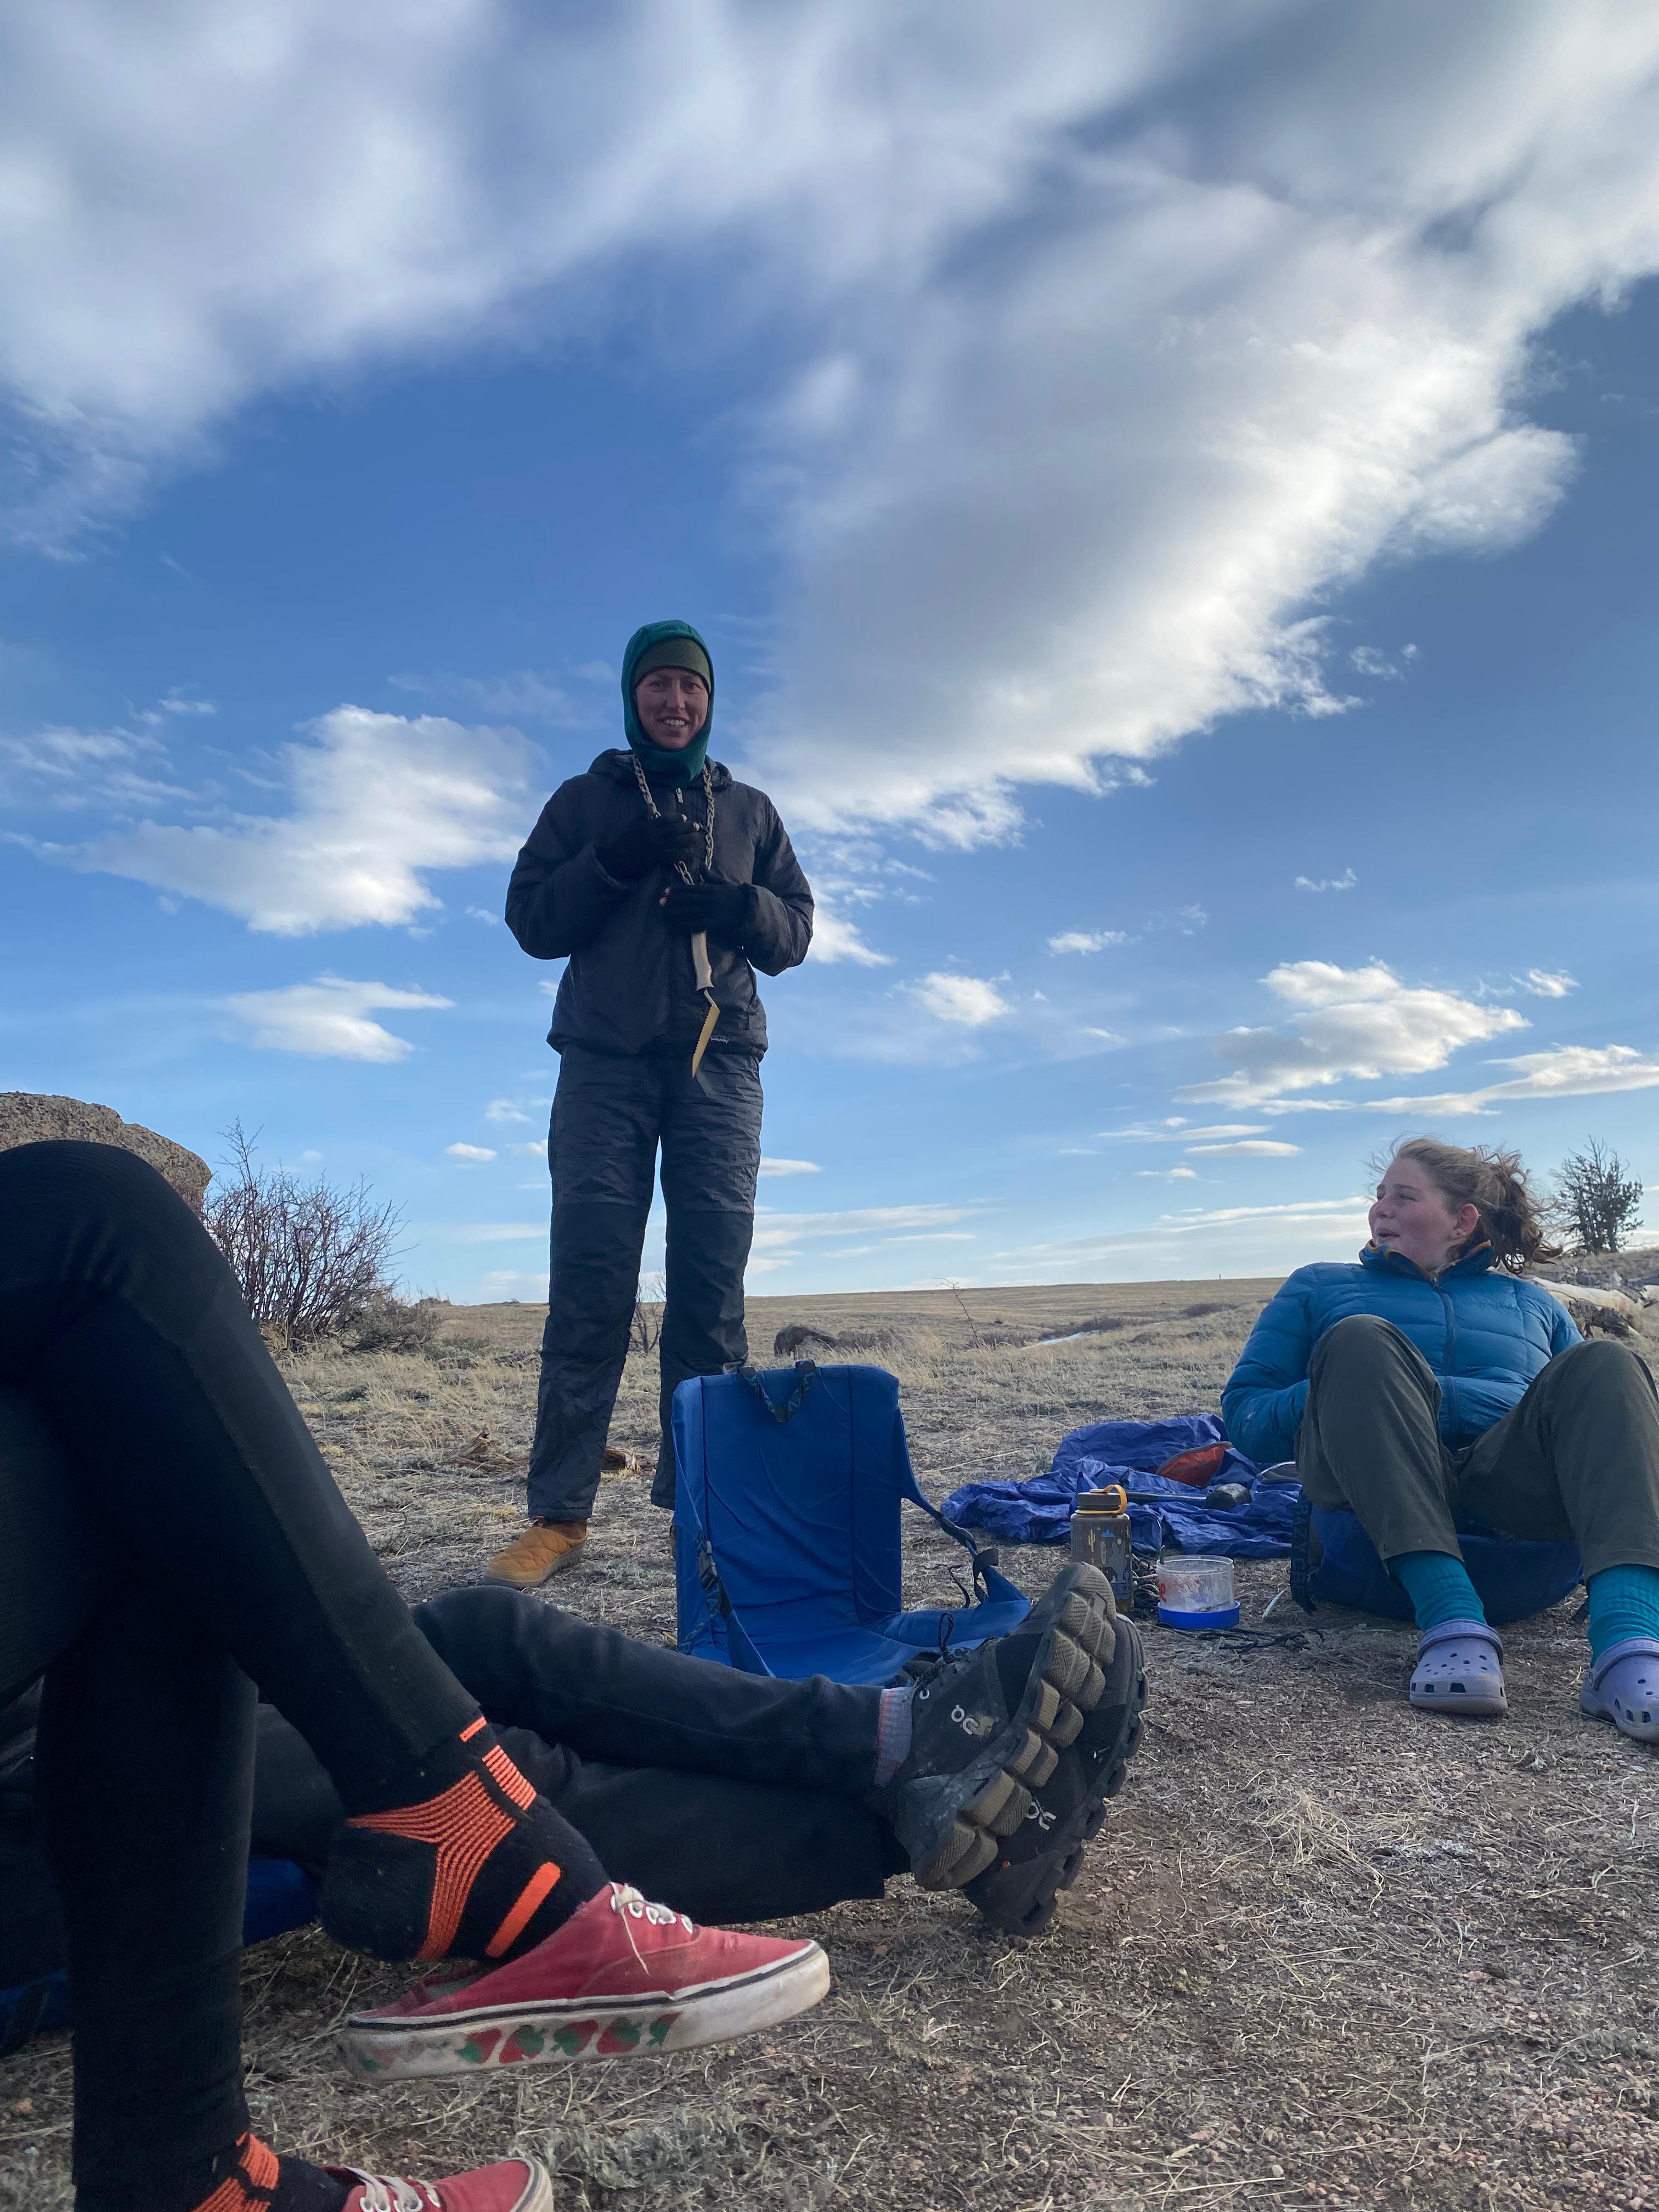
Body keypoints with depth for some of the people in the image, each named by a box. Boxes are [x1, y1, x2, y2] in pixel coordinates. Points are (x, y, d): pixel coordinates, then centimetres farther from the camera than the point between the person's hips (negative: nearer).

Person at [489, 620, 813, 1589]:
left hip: (720, 1060, 1)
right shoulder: (585, 801, 18)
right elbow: (531, 919, 8)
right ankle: (559, 1513, -5)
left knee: (713, 1287, -4)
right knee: (590, 1285, -7)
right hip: (606, 1060, -1)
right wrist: (617, 862, -6)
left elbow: (797, 931, 14)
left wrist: (738, 906, -6)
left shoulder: (750, 809, 22)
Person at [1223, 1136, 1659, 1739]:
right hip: (1377, 1521, -1)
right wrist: (1360, 1396, -6)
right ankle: (1454, 1624, -41)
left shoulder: (1532, 1303, 31)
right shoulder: (1319, 1288, 26)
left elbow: (1599, 1408, 19)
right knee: (1360, 1339, -26)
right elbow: (1244, 1417, 14)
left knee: (1603, 1365, -20)